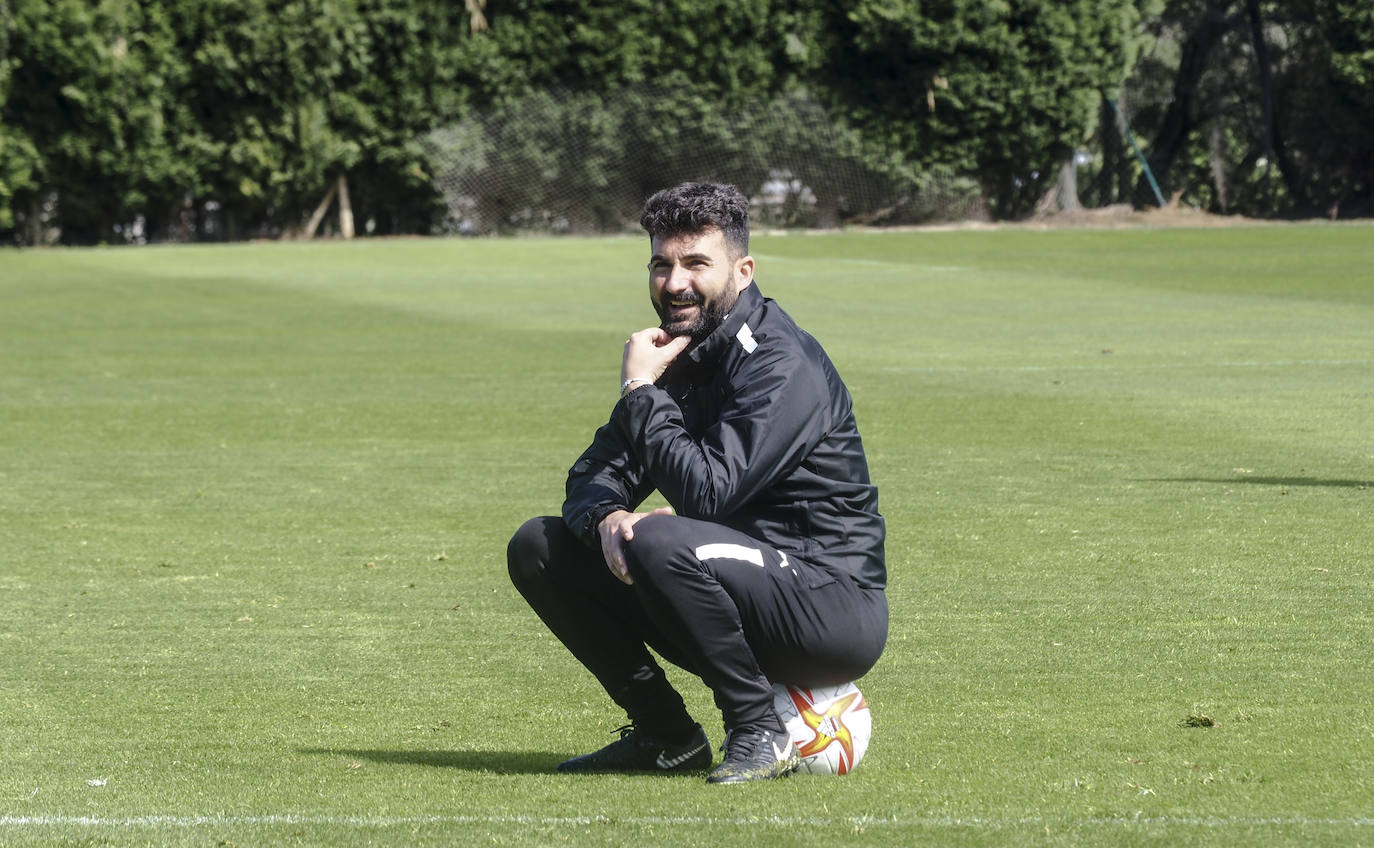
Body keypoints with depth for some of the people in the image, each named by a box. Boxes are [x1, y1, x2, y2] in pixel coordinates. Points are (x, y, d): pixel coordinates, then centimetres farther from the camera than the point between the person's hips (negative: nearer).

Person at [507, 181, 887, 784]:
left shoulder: (781, 362, -17)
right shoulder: (677, 356, 10)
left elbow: (707, 491, -27)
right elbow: (593, 475, 9)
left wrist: (640, 391, -17)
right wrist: (608, 517, -15)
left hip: (835, 610, -9)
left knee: (662, 543, -35)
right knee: (537, 546, 2)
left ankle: (761, 732, -17)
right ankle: (665, 734, 5)